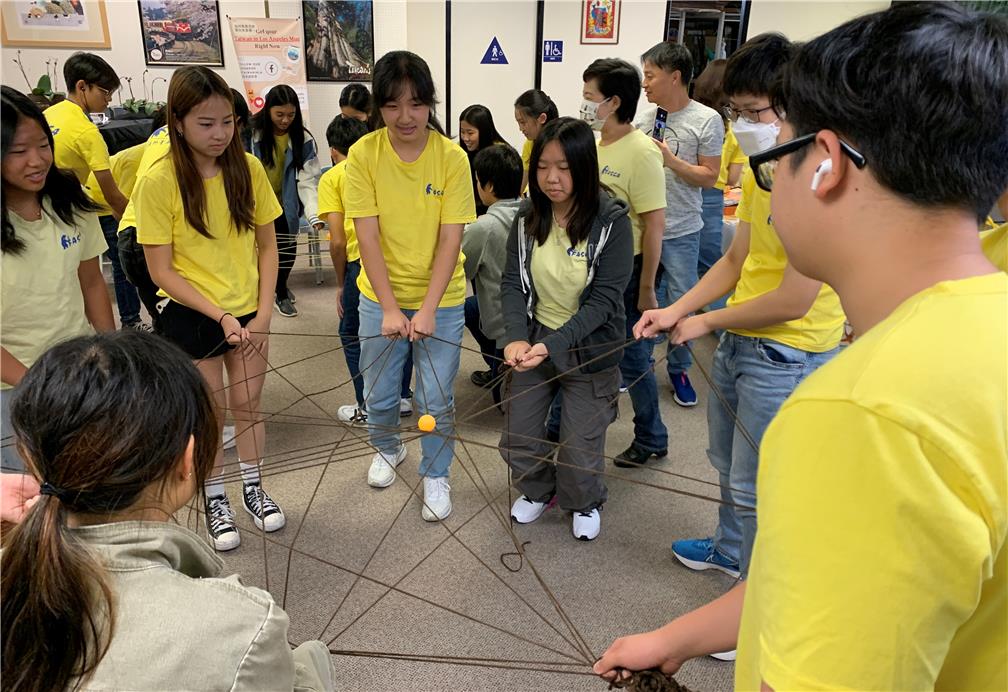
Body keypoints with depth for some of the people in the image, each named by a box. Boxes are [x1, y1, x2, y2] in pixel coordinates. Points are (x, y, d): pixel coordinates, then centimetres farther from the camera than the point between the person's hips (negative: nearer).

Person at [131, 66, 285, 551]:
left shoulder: (248, 168, -6)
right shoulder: (158, 182, -16)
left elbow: (267, 246, 1)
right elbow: (161, 272, -13)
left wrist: (263, 310, -8)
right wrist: (220, 316, -20)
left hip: (248, 311, 3)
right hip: (190, 314, -2)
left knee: (246, 404, 13)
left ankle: (253, 489, 34)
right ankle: (215, 500, 31)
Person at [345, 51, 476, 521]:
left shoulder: (452, 157, -12)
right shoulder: (363, 155, -10)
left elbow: (451, 239, -14)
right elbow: (367, 237, -13)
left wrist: (427, 308, -22)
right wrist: (390, 307, -19)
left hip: (440, 300, -1)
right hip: (381, 298, 1)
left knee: (437, 401, 6)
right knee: (379, 396, 16)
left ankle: (435, 475, 31)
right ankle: (387, 450, 47)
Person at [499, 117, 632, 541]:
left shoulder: (612, 221, -18)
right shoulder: (528, 216, -5)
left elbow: (604, 300, -20)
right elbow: (513, 282, -6)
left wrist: (553, 345, -30)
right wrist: (516, 338, -24)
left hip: (589, 349, -4)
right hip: (534, 341, 4)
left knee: (580, 449, 6)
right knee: (517, 439, 12)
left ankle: (585, 503, 40)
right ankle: (538, 491, 45)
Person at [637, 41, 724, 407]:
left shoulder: (706, 120, -8)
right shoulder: (644, 118, 4)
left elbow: (709, 176, -9)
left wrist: (671, 160, -18)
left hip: (681, 232, -4)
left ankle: (679, 368, 24)